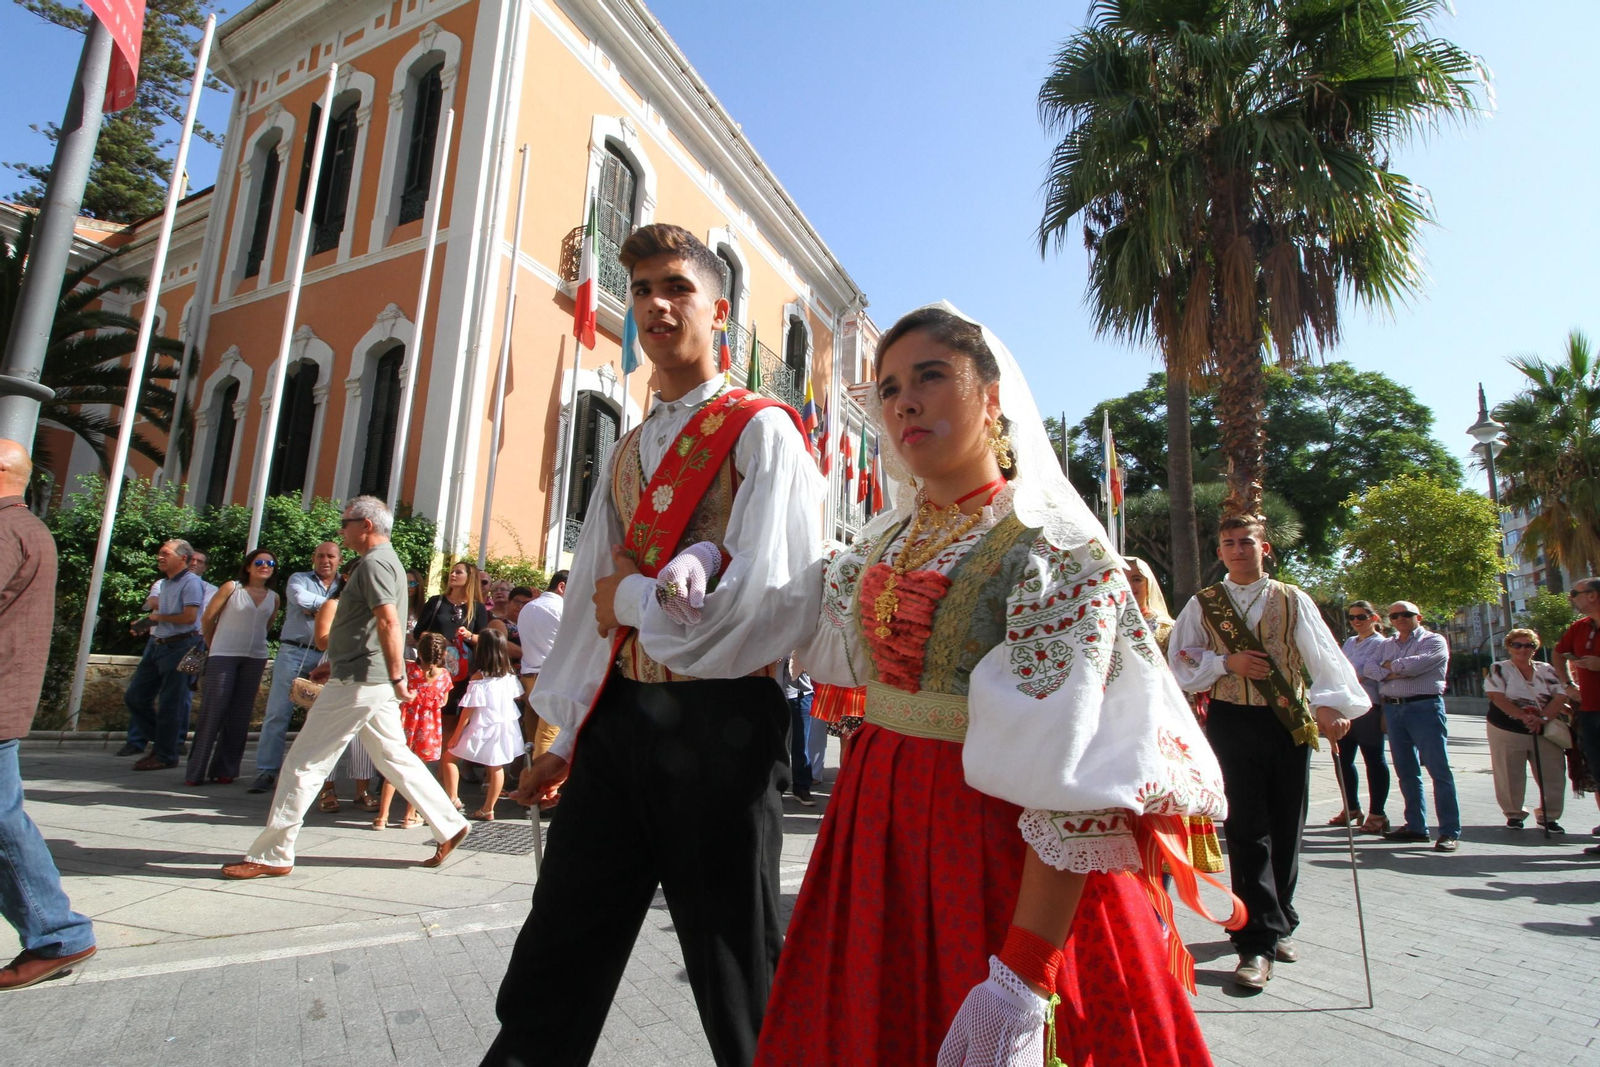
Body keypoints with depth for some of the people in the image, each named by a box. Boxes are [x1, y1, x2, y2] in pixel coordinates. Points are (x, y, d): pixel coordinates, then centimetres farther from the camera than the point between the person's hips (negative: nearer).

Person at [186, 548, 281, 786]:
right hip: (223, 657, -3)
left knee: (239, 717, 6)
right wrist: (214, 648, 11)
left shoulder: (273, 598, 9)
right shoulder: (232, 588, -1)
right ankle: (196, 771, 3)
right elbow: (207, 619, 5)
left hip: (255, 660, 4)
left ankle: (225, 769, 15)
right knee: (213, 712, -5)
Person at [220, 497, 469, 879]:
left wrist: (397, 678, -25)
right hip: (371, 682, 10)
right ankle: (449, 826, 16)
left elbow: (389, 622, -25)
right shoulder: (385, 560, 19)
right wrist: (332, 664, 28)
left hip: (358, 683, -10)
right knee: (395, 757, 14)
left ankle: (272, 855, 8)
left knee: (304, 764, -1)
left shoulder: (374, 563, -14)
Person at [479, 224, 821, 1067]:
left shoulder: (761, 430, -5)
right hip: (617, 715, 7)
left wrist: (634, 596, -6)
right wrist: (567, 738, 18)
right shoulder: (625, 452, 17)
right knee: (550, 974, 13)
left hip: (717, 722, -6)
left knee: (737, 984, 10)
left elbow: (767, 598, -17)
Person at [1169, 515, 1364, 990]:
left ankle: (1277, 923, 30)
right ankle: (1257, 943, -3)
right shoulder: (1203, 605, 6)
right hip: (1232, 723, -1)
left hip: (1289, 723, 2)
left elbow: (1323, 653, -7)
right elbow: (1180, 665, 3)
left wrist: (1331, 702, -24)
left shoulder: (1292, 600, 6)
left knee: (1286, 830, 11)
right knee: (1248, 830, -6)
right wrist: (1227, 662, -13)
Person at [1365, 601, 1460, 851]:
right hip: (1392, 709, 6)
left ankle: (1450, 832, -2)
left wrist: (1390, 665, 2)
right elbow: (1369, 669, 6)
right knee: (1406, 772, 9)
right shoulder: (1387, 644, 18)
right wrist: (1393, 673, -12)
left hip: (1424, 707, -6)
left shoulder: (1434, 641, 0)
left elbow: (1415, 664, -16)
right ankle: (1415, 826, 17)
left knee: (1438, 770, -5)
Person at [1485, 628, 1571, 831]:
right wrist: (1524, 717, -23)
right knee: (1510, 777, 1)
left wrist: (1542, 718, -18)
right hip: (1507, 731, -3)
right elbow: (1498, 698, -11)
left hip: (1546, 732, 3)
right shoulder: (1499, 669, 1)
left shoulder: (1546, 670, 9)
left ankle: (1549, 816, 20)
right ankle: (1514, 814, 19)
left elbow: (1560, 697, -2)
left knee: (1552, 776, 3)